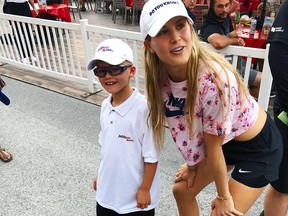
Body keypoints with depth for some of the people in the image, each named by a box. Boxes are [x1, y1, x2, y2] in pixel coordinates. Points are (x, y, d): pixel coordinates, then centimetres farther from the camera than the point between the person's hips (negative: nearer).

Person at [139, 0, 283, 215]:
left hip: (258, 146, -6)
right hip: (225, 140, 6)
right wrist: (193, 162, 4)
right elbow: (184, 125, -4)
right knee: (182, 190, 15)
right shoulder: (161, 76, -18)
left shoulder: (214, 79, -37)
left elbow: (213, 147, -26)